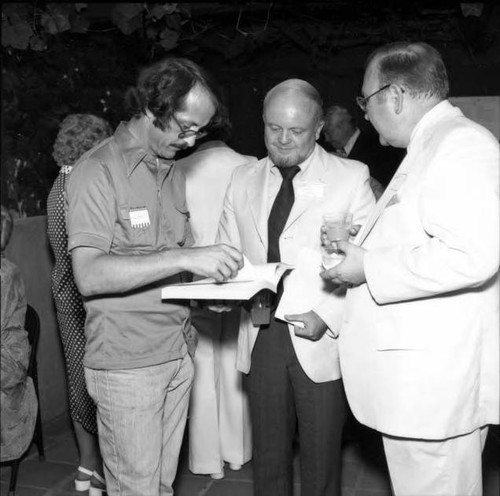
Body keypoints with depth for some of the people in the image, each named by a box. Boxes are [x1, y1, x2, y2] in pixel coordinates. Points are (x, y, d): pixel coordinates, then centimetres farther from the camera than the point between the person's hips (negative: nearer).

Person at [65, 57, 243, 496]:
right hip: (127, 364, -6)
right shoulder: (98, 172, -11)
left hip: (178, 354, 7)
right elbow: (90, 275, -21)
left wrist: (213, 280, -1)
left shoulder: (173, 173, 13)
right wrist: (183, 258, -29)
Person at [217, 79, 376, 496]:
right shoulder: (243, 181, 9)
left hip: (321, 341, -3)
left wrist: (328, 314, -16)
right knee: (268, 458, 14)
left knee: (321, 461, 9)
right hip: (263, 337, 3)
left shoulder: (351, 177, -2)